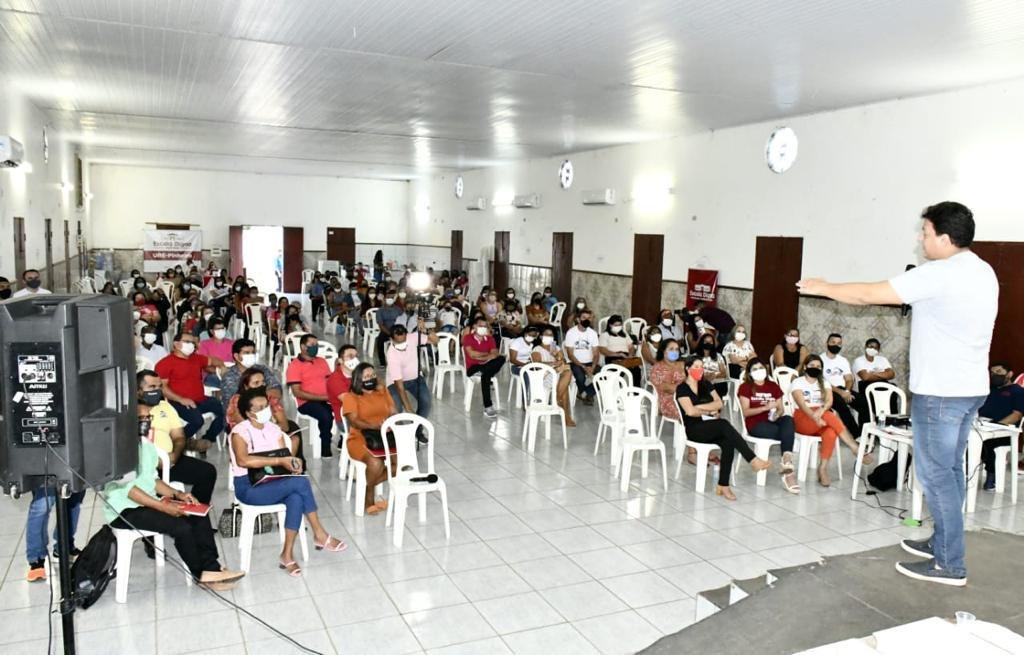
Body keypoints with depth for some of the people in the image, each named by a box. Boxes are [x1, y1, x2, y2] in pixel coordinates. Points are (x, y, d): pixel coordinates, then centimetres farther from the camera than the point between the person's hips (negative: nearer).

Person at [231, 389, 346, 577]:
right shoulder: (240, 431, -11)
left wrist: (294, 464, -18)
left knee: (296, 497, -29)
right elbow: (243, 460, -29)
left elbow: (285, 457, 7)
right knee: (301, 482, -26)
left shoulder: (274, 429, 9)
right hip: (249, 487, -6)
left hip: (273, 482, 6)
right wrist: (279, 461, -31)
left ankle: (288, 554, -20)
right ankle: (320, 535, -14)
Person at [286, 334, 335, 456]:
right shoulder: (294, 365, 0)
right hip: (307, 402, -5)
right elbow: (297, 392, -8)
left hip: (327, 399, 5)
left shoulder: (322, 361, 19)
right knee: (326, 416, -36)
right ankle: (326, 452, -22)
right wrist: (323, 397, -14)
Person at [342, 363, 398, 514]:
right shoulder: (351, 397, -2)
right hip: (360, 439, -5)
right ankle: (369, 499, -6)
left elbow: (393, 413, 8)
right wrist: (374, 426, -31)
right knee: (376, 463, -34)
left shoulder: (383, 392, 14)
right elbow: (354, 421, -14)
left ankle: (368, 484, -2)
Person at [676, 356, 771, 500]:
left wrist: (699, 407, -8)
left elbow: (719, 403, 4)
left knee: (728, 442, -29)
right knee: (724, 424, -33)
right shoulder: (682, 388, -1)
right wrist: (709, 411, 0)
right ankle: (753, 460, -36)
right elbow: (690, 411, -14)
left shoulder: (706, 384, 17)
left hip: (712, 428, 5)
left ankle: (722, 485, -28)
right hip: (694, 430, -5)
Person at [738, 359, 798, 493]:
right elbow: (746, 412, -6)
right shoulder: (745, 387, 5)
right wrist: (766, 407, -18)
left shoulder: (773, 386, 19)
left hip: (773, 421, 4)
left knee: (788, 420, -32)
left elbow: (781, 409, 14)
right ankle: (788, 467, -22)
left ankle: (786, 464, -38)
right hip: (756, 425, -4)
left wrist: (778, 413, -10)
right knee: (788, 432, -28)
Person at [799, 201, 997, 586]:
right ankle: (943, 543, 30)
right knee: (949, 470, 18)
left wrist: (823, 288, -3)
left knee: (935, 473, -2)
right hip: (971, 387, 10)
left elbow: (867, 295, -16)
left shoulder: (938, 275, -19)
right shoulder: (984, 273, 10)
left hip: (940, 392, -10)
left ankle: (950, 565, 4)